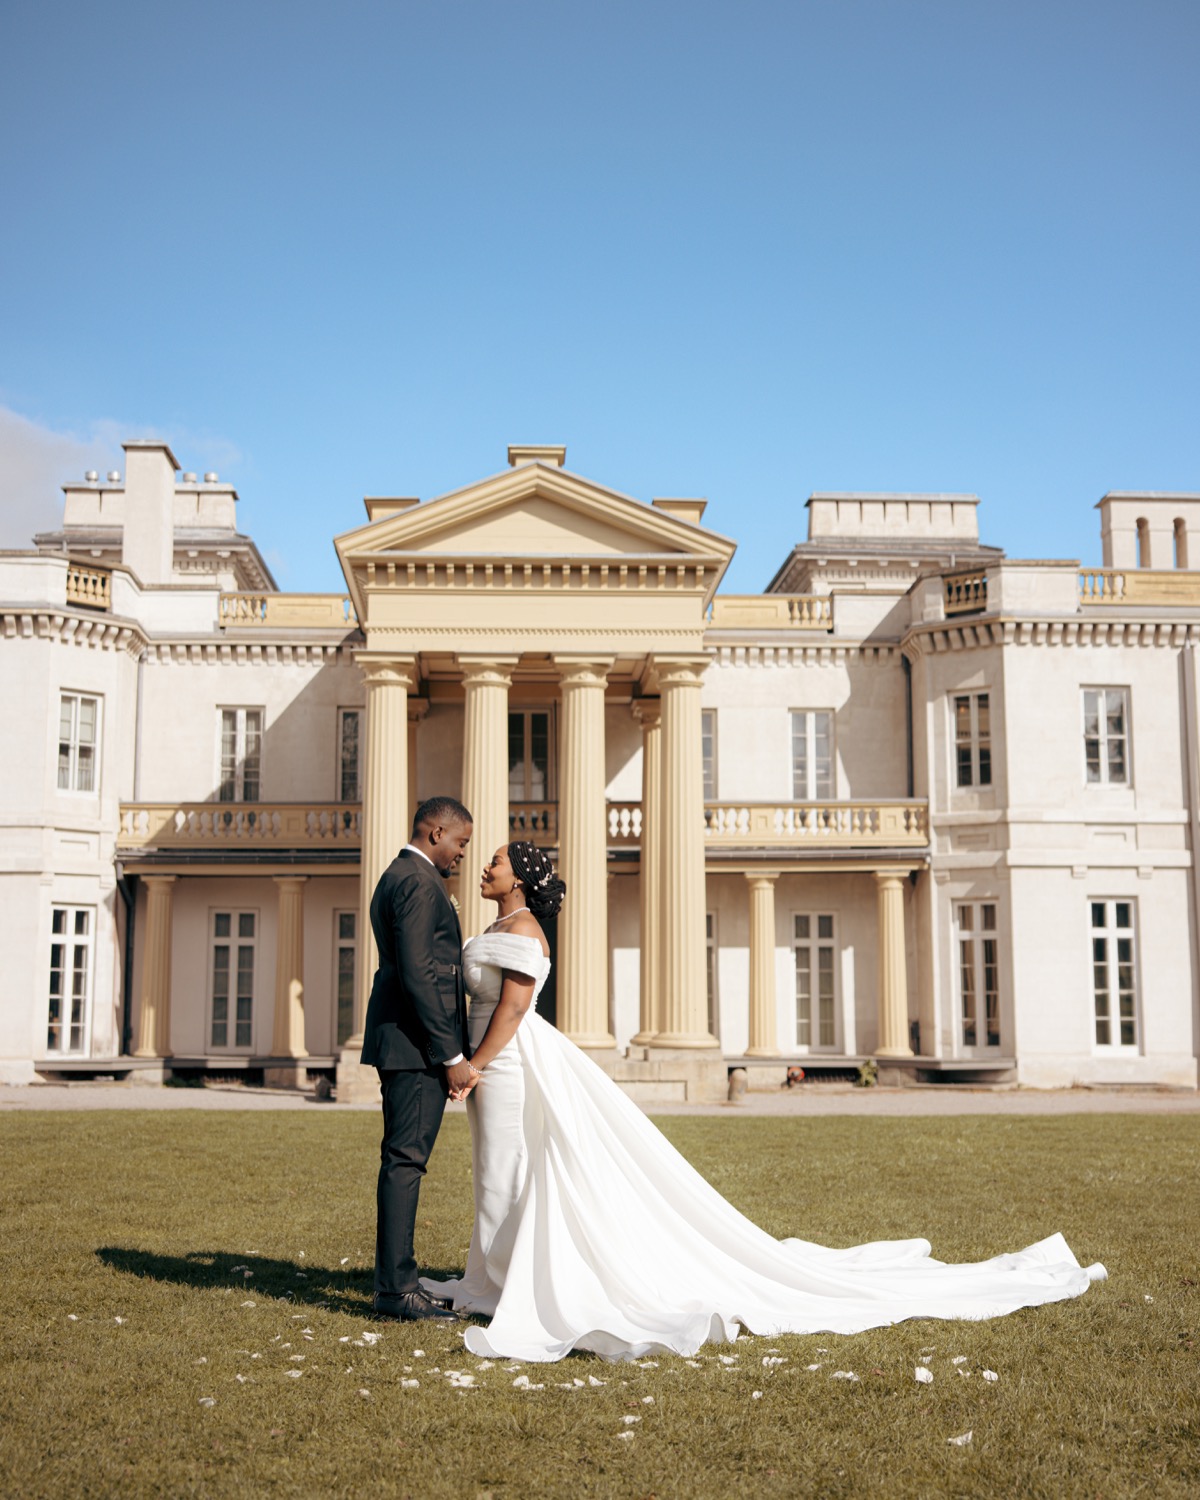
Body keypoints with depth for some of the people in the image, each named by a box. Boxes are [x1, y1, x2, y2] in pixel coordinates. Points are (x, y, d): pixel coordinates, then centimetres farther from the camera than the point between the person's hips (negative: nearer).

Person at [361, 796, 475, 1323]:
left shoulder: (393, 877, 20)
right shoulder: (420, 882, -13)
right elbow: (418, 974, -20)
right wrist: (452, 1055, -19)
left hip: (400, 1041, 11)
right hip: (418, 1043, -11)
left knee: (402, 1160, 13)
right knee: (406, 1160, -8)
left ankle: (395, 1280, 18)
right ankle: (396, 1287, -4)